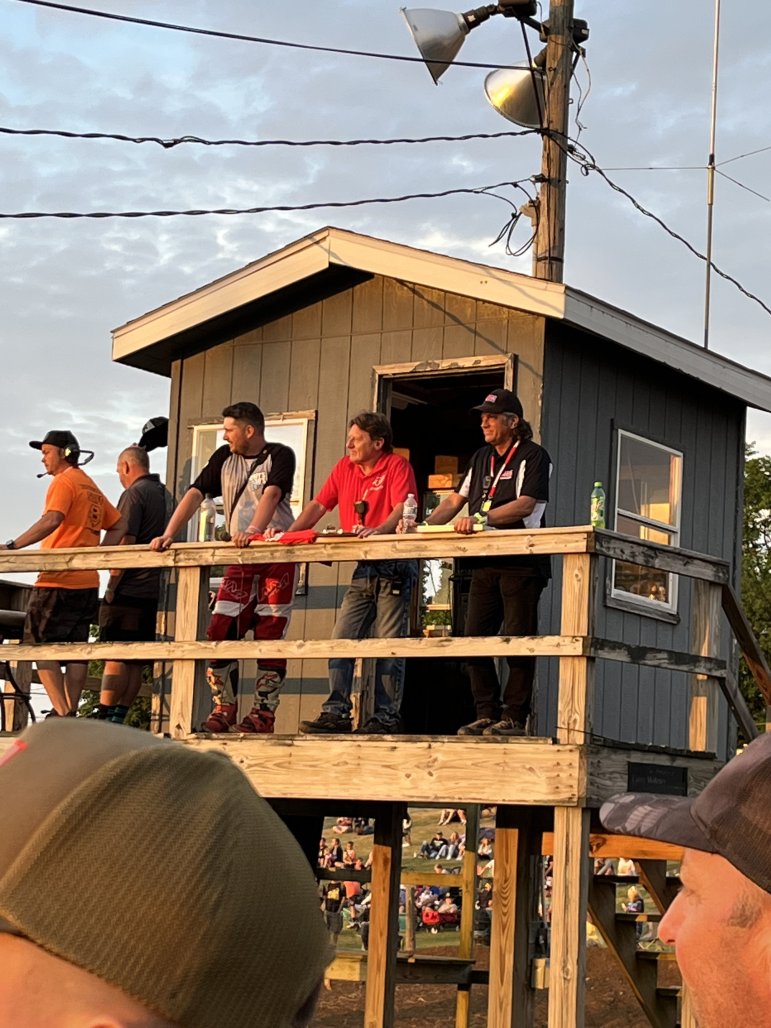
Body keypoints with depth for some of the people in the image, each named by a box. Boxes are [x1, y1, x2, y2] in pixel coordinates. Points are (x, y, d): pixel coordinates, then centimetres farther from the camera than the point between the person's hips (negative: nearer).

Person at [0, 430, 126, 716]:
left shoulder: (63, 481, -5)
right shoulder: (92, 488, 21)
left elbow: (51, 520, -21)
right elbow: (119, 525, 22)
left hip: (59, 580, -8)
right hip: (88, 583, 8)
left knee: (40, 645, -5)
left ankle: (62, 713, -15)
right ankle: (70, 712, 5)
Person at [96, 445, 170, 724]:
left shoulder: (134, 494, -9)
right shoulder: (164, 494, 16)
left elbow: (125, 542, -17)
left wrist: (111, 588, -13)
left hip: (129, 590, -8)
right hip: (154, 592, 8)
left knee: (115, 659, -8)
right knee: (135, 663, 7)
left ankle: (103, 719, -10)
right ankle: (119, 717, 8)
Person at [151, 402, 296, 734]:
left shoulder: (279, 456, -4)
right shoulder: (224, 458, 12)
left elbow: (271, 494, -21)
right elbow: (195, 494, 7)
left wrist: (254, 530, -39)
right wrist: (167, 535, -5)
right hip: (240, 561, 5)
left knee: (270, 636, -4)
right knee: (220, 632, -4)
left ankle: (264, 712, 2)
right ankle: (224, 709, 4)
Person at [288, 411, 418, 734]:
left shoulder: (397, 466, -4)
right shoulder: (344, 468, 14)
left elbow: (402, 508, -18)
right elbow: (318, 505, 14)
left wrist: (379, 530, -36)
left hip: (394, 567, -7)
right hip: (363, 569, 7)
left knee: (388, 644, -5)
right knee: (341, 639, 0)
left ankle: (386, 717, -1)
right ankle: (336, 713, 1)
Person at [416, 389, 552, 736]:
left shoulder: (533, 456, -2)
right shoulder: (481, 459, 20)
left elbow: (525, 505, -16)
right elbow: (455, 501, 18)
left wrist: (482, 518, -27)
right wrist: (425, 526, 1)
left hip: (521, 562, -7)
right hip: (485, 562, 7)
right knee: (475, 639, 3)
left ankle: (514, 717, -3)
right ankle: (487, 714, 9)